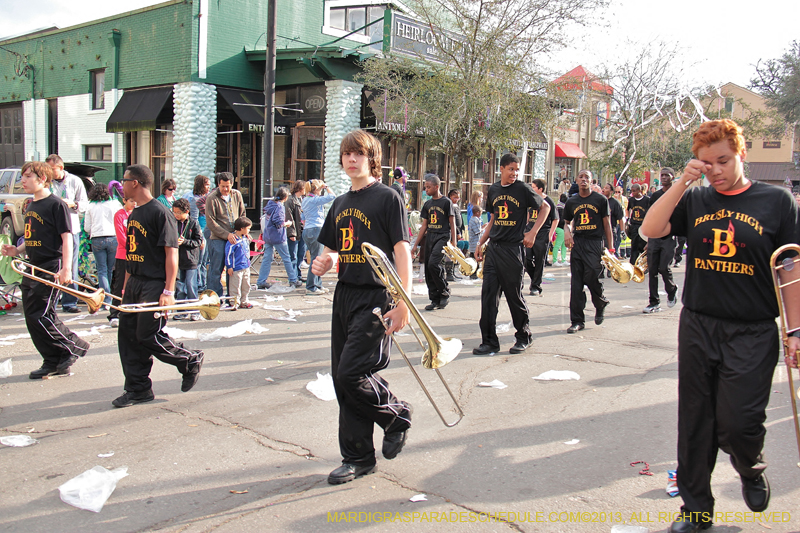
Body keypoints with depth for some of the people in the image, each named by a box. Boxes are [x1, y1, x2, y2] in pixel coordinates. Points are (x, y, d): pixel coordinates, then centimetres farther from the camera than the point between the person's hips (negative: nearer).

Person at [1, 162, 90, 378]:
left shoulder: (56, 204, -10)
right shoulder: (30, 206, 15)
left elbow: (66, 237, -15)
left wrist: (66, 268, -22)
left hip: (51, 267, -9)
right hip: (32, 269, 9)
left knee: (40, 316, -12)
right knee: (31, 317, 8)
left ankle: (74, 346, 8)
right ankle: (54, 364, 15)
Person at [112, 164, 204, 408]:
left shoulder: (160, 213, -12)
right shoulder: (133, 214, 15)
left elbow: (171, 254, -16)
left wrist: (169, 291, -21)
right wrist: (126, 286, 19)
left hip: (155, 286, -9)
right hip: (134, 284, 9)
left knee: (149, 336, -7)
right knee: (128, 335, 6)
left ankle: (191, 361, 15)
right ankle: (138, 389, 16)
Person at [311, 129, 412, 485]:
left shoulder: (387, 198, -6)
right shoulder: (340, 204, 15)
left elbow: (402, 251, -11)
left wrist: (403, 303, -18)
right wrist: (324, 263, -1)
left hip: (376, 298, -7)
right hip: (345, 295, 7)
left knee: (352, 373, -14)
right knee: (342, 380, 8)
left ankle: (397, 416, 16)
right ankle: (358, 457, 21)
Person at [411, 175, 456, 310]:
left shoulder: (446, 202, -2)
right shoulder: (428, 204, 15)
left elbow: (452, 223, -2)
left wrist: (453, 242, -9)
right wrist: (415, 244, 14)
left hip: (443, 237, -7)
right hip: (429, 237, 7)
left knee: (433, 263, -23)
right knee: (428, 269, 3)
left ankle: (445, 293, -5)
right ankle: (435, 300, 13)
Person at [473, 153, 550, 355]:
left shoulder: (523, 189, -4)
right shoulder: (493, 190, 11)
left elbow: (545, 207, 4)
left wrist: (532, 233, -6)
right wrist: (481, 243, 15)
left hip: (513, 248, -5)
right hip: (493, 248, 5)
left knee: (514, 296, 2)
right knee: (488, 294, 1)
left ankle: (523, 338, 21)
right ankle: (490, 342, 7)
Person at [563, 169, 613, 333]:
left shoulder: (600, 200, 4)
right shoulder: (572, 202, 12)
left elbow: (606, 223, 4)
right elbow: (567, 222, 23)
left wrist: (610, 247, -2)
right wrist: (567, 232, -1)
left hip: (595, 242, -3)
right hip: (577, 243, 3)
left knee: (591, 277, -15)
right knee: (576, 283, 1)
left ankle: (601, 304, 18)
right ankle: (577, 320, 8)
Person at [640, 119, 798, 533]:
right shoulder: (694, 200, 6)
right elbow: (650, 229, -9)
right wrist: (683, 182, -14)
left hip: (752, 334, -2)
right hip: (696, 328, 3)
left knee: (737, 421, -5)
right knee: (695, 423, 9)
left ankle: (751, 469, 32)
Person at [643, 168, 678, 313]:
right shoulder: (655, 195, 14)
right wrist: (649, 239, 13)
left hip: (669, 237, -4)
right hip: (654, 236, 4)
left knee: (663, 268, -12)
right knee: (652, 269, 1)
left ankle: (672, 290, 19)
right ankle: (654, 302, 6)